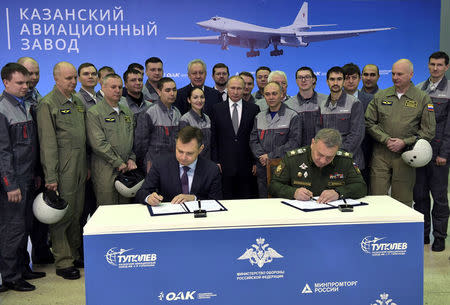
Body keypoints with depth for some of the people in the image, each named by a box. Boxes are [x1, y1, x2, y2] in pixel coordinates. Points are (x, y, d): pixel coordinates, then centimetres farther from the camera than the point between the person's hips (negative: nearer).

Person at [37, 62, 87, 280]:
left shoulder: (78, 103, 15)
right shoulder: (47, 104, -8)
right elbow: (47, 143, -13)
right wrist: (51, 176, -16)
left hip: (79, 169, 7)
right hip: (63, 171, -7)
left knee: (76, 213, 14)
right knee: (62, 215, -1)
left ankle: (74, 255, 26)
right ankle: (63, 262, 9)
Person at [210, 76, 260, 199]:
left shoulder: (253, 109, 5)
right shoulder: (217, 109, 5)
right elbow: (213, 138, 4)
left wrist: (256, 161, 0)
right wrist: (215, 161, -2)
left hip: (246, 165, 1)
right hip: (225, 165, 0)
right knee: (225, 199, 4)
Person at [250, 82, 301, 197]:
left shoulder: (292, 116, 0)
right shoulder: (259, 117, 16)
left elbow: (293, 142, -9)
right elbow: (253, 140, 12)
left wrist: (270, 156, -13)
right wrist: (261, 156, -8)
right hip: (262, 168, 4)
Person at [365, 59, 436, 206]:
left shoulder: (423, 98, 4)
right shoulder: (380, 96, 9)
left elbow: (428, 131, 1)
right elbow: (369, 122, 6)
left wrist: (405, 142, -10)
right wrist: (386, 139, -7)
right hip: (380, 155, 1)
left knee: (402, 202, 5)